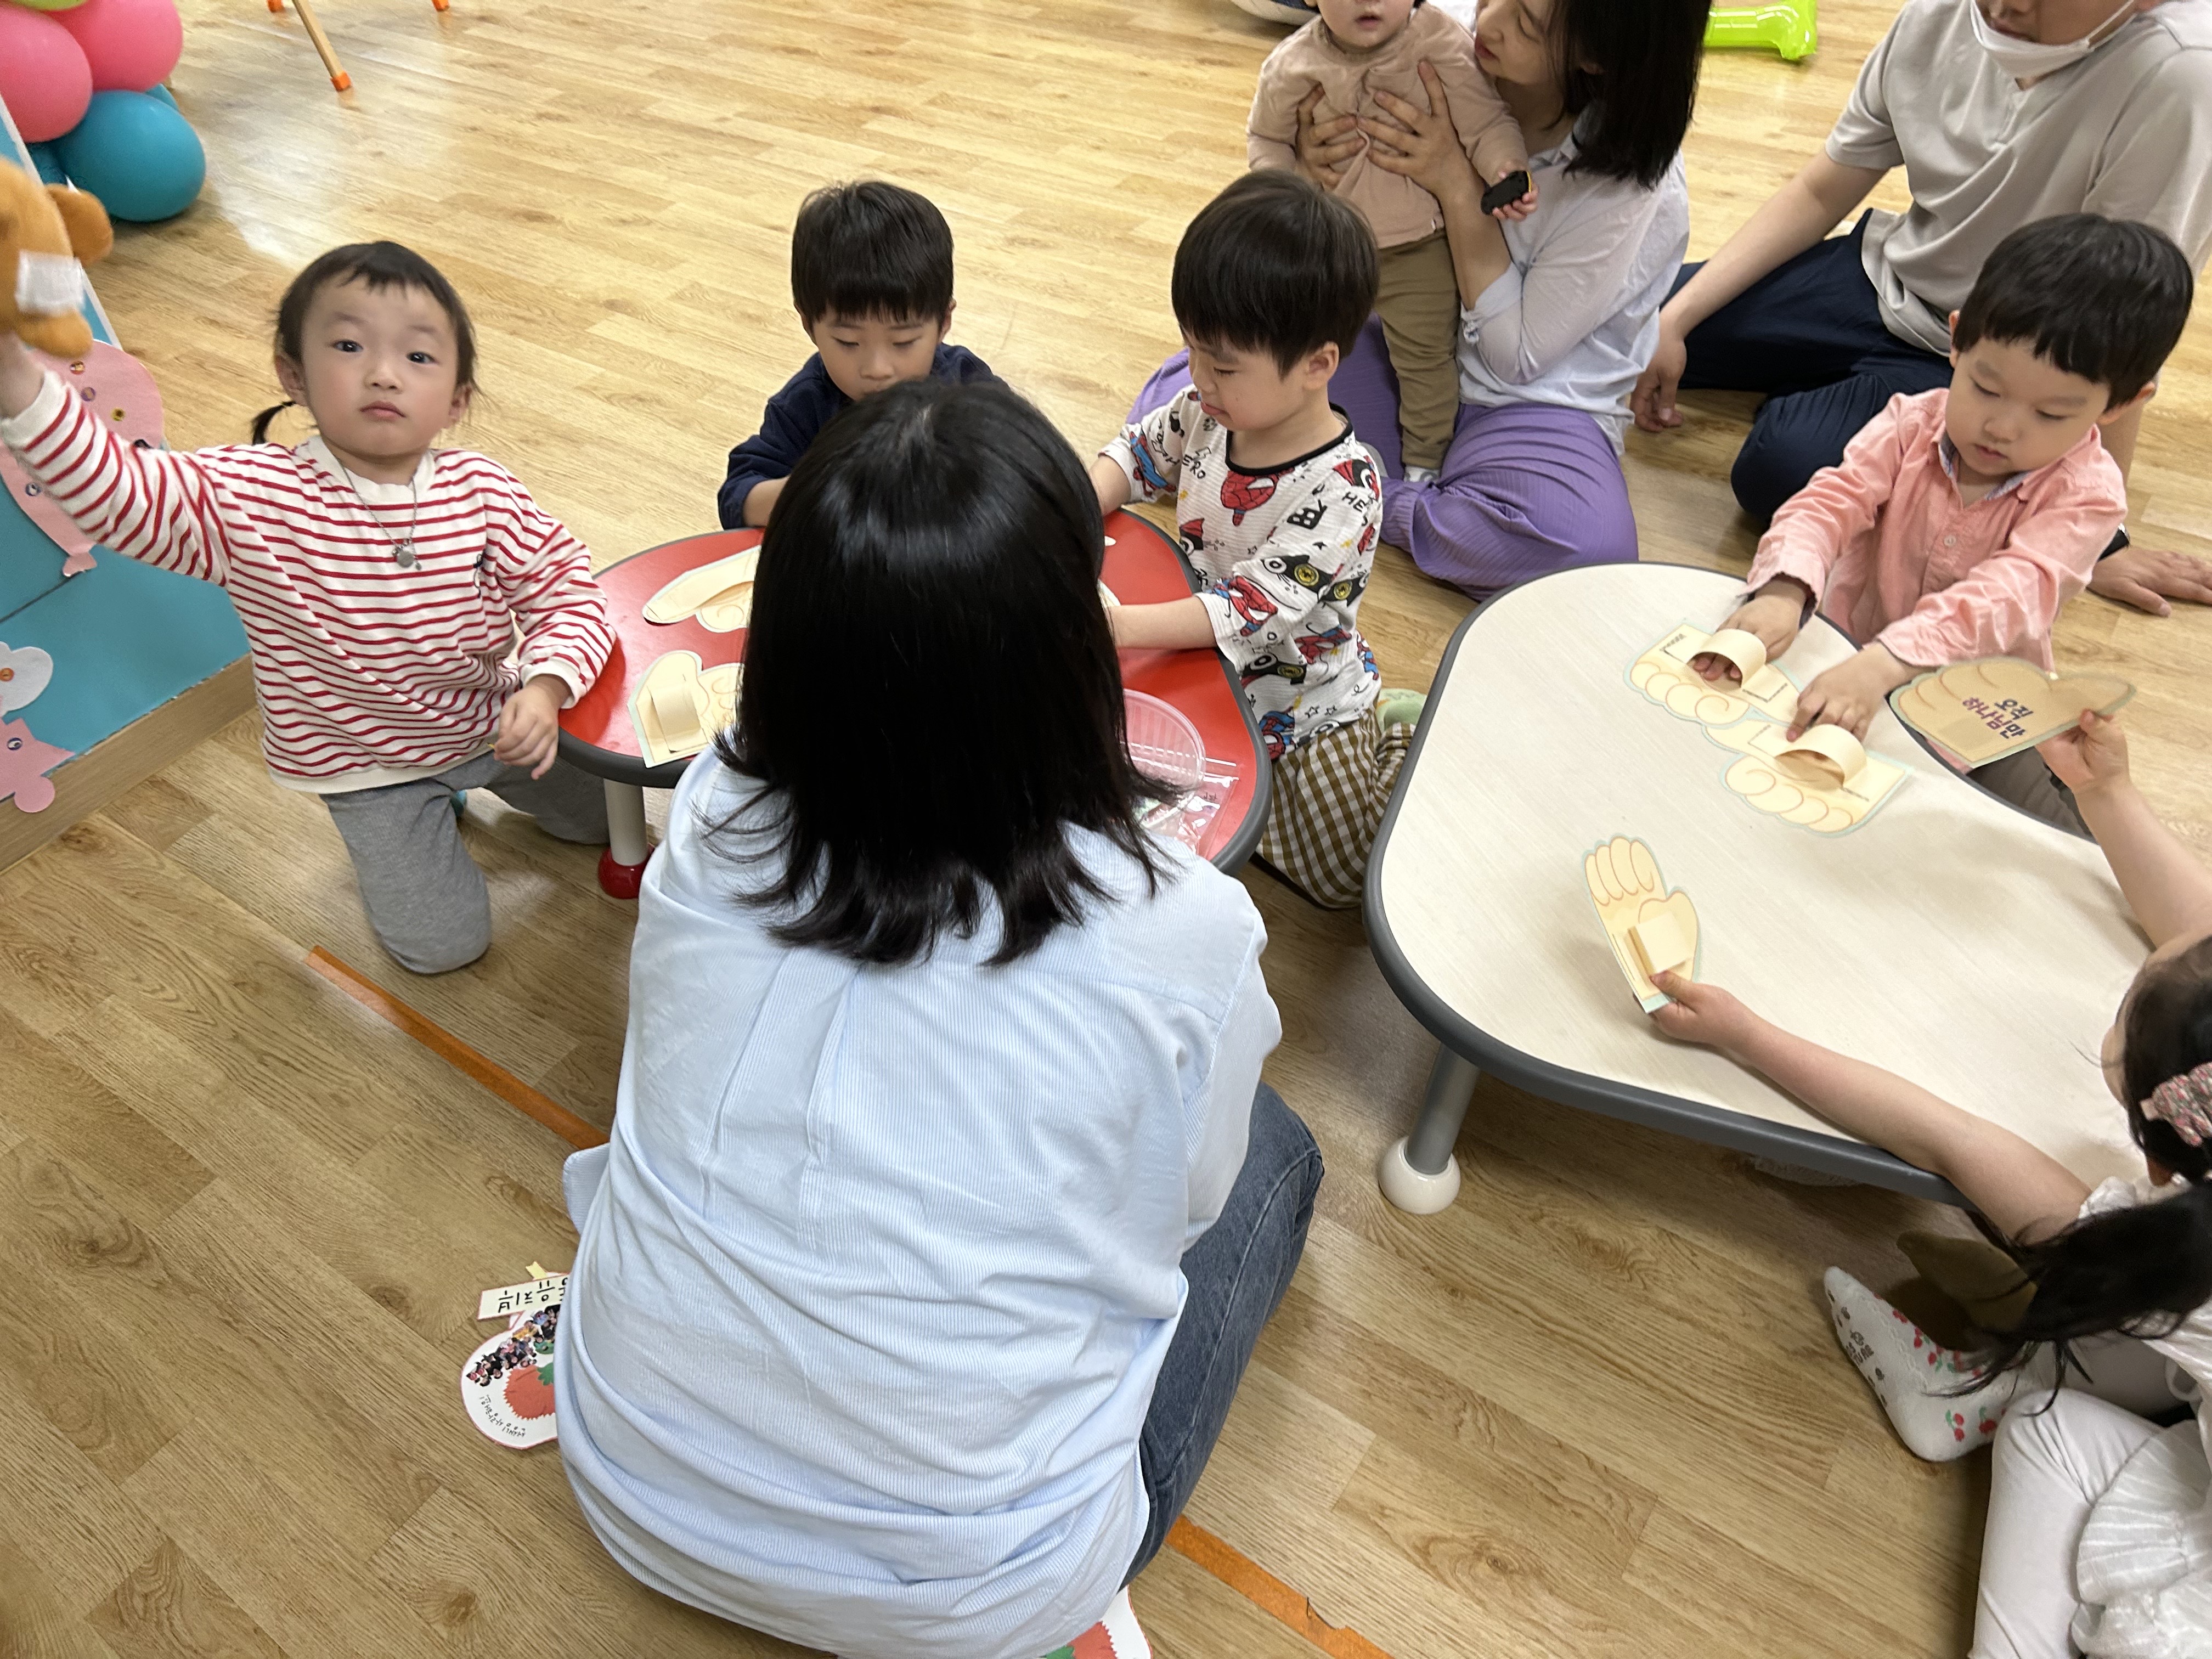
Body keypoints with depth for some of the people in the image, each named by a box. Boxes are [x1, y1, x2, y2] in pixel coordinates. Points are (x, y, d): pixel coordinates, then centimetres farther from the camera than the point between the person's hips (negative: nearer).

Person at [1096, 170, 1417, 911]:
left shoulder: (1342, 488, -31)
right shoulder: (1207, 414, -12)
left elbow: (1255, 609, -36)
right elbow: (1136, 451, 6)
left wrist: (1119, 625, -44)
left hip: (1300, 704, -5)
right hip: (1202, 667, 6)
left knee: (1341, 878, 3)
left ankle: (1394, 731, 26)